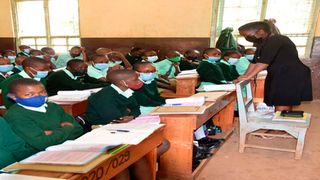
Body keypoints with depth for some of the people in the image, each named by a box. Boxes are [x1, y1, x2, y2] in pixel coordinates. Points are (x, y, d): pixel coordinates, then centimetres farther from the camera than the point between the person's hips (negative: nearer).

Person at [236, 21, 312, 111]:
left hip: (291, 76, -10)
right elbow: (254, 62, 8)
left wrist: (247, 77, -26)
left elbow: (264, 62, -25)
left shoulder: (275, 40, -16)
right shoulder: (263, 44, 15)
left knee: (282, 104, -14)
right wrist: (243, 77, -2)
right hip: (278, 76, 10)